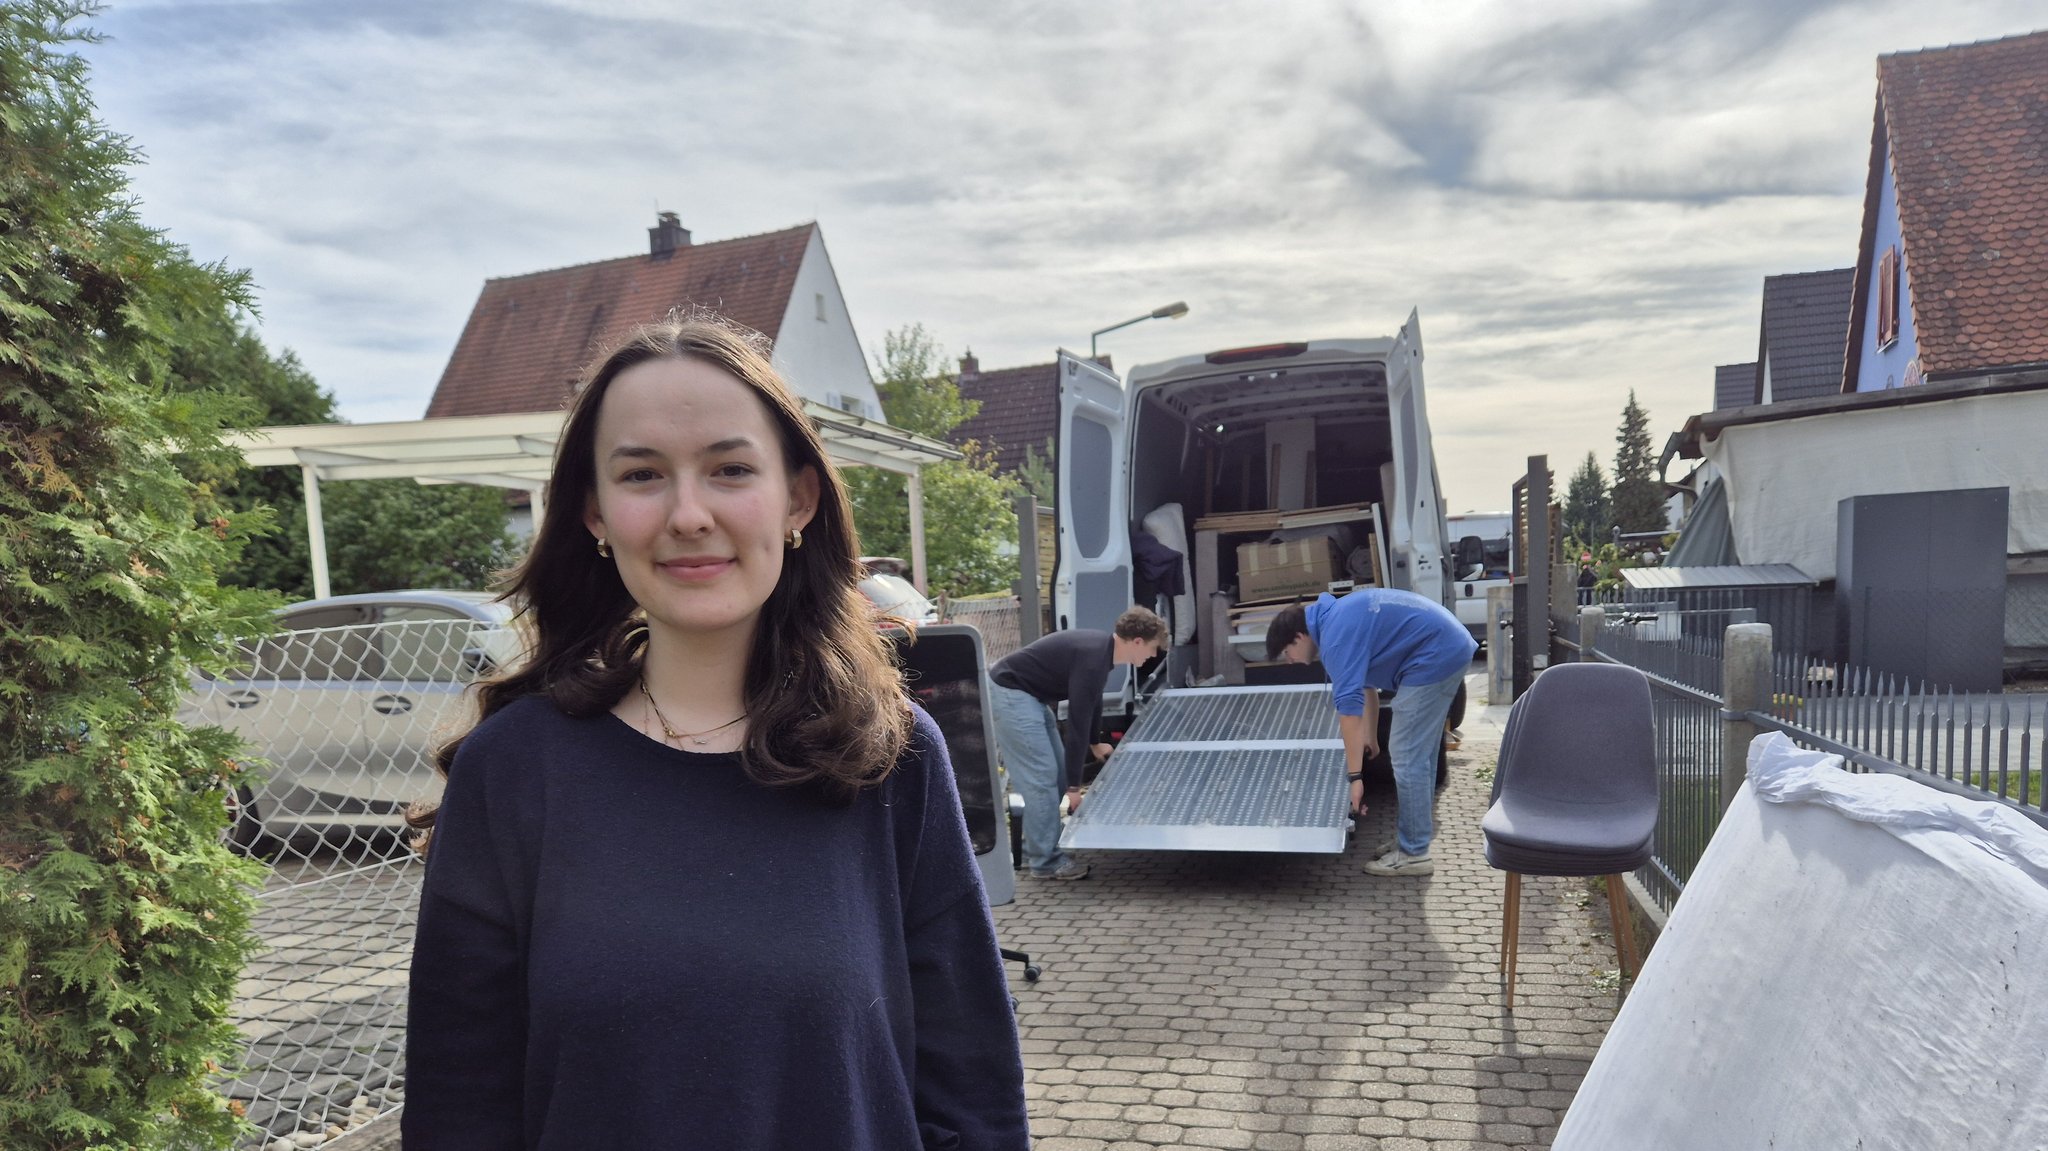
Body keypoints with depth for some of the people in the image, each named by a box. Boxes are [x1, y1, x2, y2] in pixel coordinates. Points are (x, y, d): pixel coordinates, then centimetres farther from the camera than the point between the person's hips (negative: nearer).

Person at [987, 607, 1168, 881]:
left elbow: (1091, 704, 24)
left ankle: (1036, 849, 19)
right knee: (1041, 777, -10)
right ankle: (1045, 861, -1)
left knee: (1056, 773, 11)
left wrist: (1095, 743, 38)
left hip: (1026, 693, 11)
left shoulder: (1101, 648, 5)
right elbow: (1077, 722, -23)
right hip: (1009, 693, -11)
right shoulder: (1092, 660, -25)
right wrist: (1074, 787, -18)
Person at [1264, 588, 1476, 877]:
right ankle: (1413, 836, 25)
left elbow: (1349, 705, -23)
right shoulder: (1338, 618, 15)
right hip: (1448, 647, 10)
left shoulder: (1336, 635, -16)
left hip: (1434, 656, -10)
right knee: (1419, 751, 16)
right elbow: (1367, 682, 27)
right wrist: (1370, 737, 33)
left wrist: (1354, 776, -22)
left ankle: (1414, 853, 2)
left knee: (1407, 756, -5)